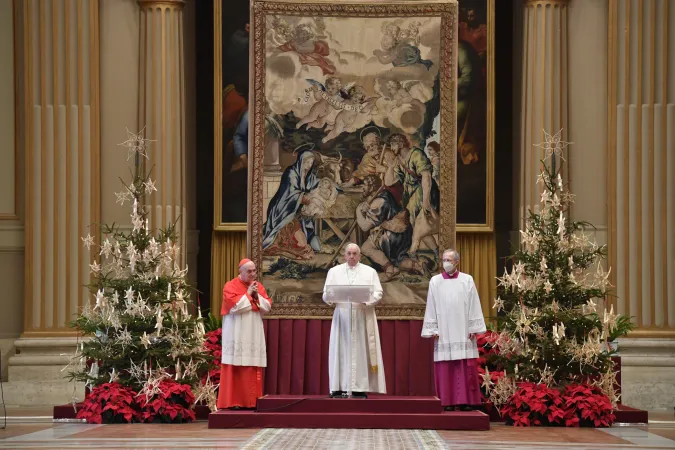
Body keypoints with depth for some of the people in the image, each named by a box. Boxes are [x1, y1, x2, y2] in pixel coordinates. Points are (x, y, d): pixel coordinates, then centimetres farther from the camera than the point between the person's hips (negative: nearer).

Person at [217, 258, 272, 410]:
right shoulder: (231, 286, -4)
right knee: (235, 368, -7)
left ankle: (251, 400, 5)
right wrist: (248, 294, -11)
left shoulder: (259, 286, 13)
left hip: (254, 334, 5)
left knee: (253, 369, 2)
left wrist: (257, 296, -7)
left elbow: (268, 307, 7)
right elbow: (234, 306, -17)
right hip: (237, 335, -5)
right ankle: (233, 401, -6)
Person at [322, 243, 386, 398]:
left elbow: (378, 293, 3)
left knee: (361, 350, -5)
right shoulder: (334, 271, 14)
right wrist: (331, 296, -16)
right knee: (341, 350, -4)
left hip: (363, 317, -1)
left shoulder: (370, 272, 11)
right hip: (342, 317, 1)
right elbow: (326, 295, 8)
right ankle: (340, 387, -6)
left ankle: (360, 388, -6)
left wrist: (366, 300, -17)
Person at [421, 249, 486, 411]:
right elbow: (431, 307, 6)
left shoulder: (467, 280, 5)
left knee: (466, 368, -3)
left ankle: (465, 400, 0)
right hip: (443, 332, 1)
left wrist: (473, 328, -2)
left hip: (463, 331, -1)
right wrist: (432, 330, 0)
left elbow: (473, 306, 4)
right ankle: (448, 401, -1)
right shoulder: (435, 281, 8)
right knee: (445, 368, -3)